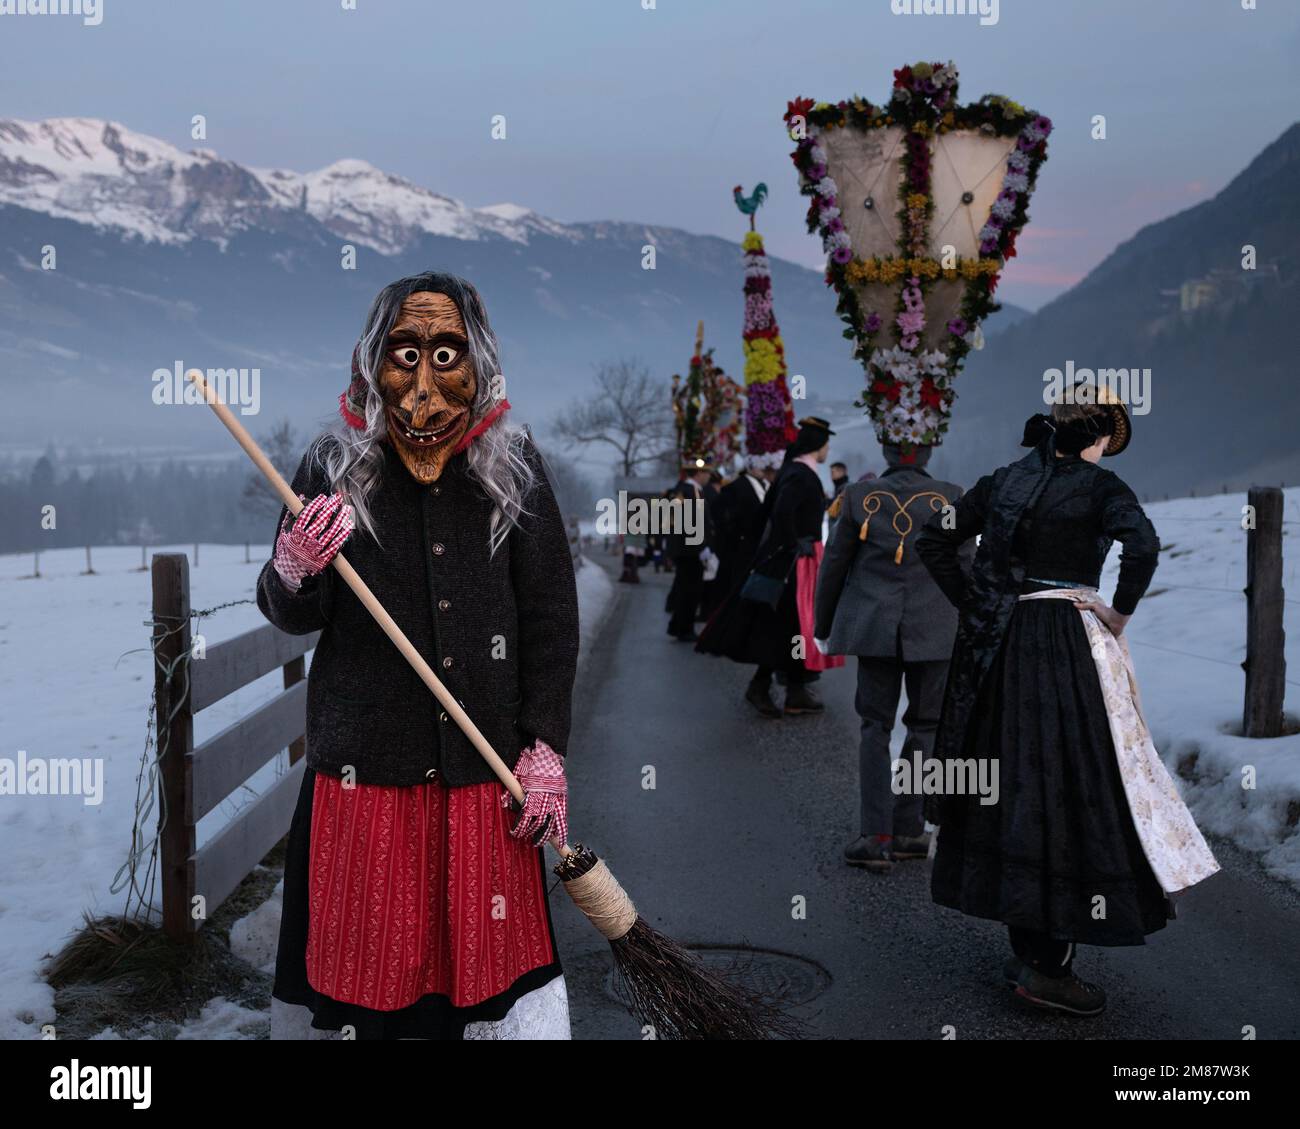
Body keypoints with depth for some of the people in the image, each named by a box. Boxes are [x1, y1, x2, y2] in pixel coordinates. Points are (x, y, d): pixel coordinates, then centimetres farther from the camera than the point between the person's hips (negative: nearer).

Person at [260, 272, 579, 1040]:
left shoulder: (513, 466, 0)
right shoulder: (335, 466, -1)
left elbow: (551, 616, 2)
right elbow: (290, 617, 3)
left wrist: (546, 747, -4)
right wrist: (296, 574, -20)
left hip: (486, 769, 0)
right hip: (364, 765, 0)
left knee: (489, 948, 9)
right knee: (365, 947, 11)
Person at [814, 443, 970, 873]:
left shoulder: (858, 496, -1)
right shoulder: (951, 497, -3)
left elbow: (834, 563, 4)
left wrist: (824, 626, 15)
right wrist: (965, 626, 15)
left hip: (873, 626, 1)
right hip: (934, 628, -1)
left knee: (875, 725, 6)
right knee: (925, 725, 11)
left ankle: (876, 836, 1)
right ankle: (906, 830, 13)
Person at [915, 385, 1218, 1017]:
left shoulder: (1002, 481, 11)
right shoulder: (1099, 485, -6)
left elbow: (933, 542, 11)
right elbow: (1143, 545, -23)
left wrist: (974, 606, 11)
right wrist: (1121, 612, -9)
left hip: (998, 647, 6)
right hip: (1066, 649, -6)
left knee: (1013, 783, 12)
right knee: (1072, 788, 0)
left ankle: (1026, 949, 23)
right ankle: (1047, 966, 1)